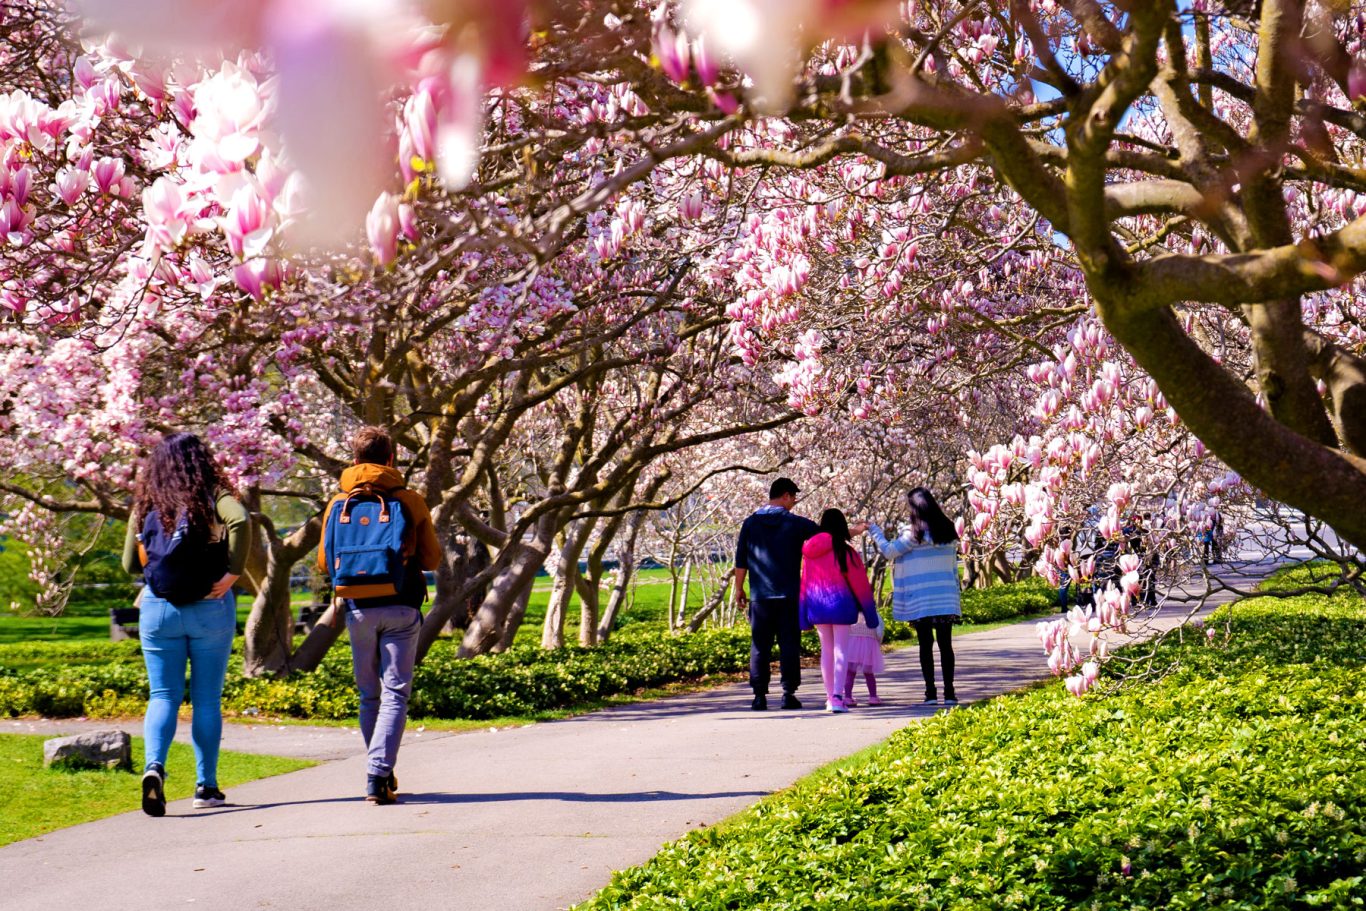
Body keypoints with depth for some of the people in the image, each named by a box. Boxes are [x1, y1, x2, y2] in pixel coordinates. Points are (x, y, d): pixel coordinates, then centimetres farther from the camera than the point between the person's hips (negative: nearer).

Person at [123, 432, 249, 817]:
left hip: (157, 609, 2)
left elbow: (130, 563, 10)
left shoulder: (145, 505, 6)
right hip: (209, 608, -2)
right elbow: (241, 521, -25)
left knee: (163, 695, 6)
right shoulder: (213, 497, -3)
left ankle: (154, 766, -19)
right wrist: (233, 571, -18)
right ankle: (206, 786, 13)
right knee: (207, 699, 8)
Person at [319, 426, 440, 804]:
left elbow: (324, 563, 10)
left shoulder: (338, 504, 3)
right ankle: (379, 776, -15)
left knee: (369, 695, 15)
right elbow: (432, 559, 3)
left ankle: (381, 774, 22)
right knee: (395, 693, -2)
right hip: (400, 609, -2)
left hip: (358, 610, 2)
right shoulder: (410, 502, -2)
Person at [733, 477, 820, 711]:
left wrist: (739, 589, 13)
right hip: (789, 596, -2)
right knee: (789, 645, 4)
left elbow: (740, 561, 5)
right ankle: (789, 694, 2)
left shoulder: (751, 523, 4)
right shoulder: (796, 523, -1)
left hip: (760, 597, 2)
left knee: (760, 647, 5)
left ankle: (760, 696, 3)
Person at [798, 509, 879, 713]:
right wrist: (868, 609, 7)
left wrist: (805, 611, 12)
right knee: (840, 650, -3)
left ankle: (830, 697, 14)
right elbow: (859, 582, -4)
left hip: (817, 604, 4)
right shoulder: (846, 552, -9)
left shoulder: (809, 549, 1)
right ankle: (837, 697, -13)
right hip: (840, 603, -4)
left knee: (826, 650, 12)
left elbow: (805, 581, 4)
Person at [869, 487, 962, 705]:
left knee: (926, 644, 1)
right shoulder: (948, 531, 8)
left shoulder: (916, 533, -10)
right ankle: (949, 692, 2)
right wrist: (956, 594, 18)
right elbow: (953, 564, 13)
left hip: (921, 600, -4)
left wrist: (874, 531, 11)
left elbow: (889, 551, -3)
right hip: (945, 598, 4)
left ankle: (931, 692, 0)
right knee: (945, 644, 5)